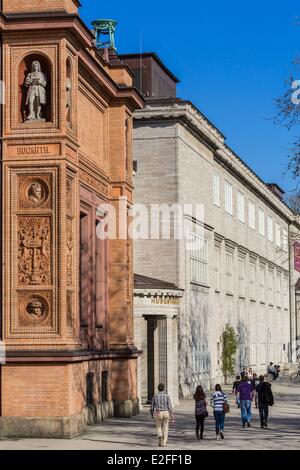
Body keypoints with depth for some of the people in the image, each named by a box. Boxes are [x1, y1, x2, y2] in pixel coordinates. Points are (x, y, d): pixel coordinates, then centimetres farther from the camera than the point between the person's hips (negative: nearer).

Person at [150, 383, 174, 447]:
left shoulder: (155, 396, 0)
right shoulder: (166, 395, -3)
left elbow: (152, 405, 5)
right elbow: (169, 406, -9)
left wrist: (152, 413, 20)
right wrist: (172, 415, -9)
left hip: (158, 413, 0)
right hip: (166, 413, 0)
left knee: (159, 427, 12)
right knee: (165, 428, 10)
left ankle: (160, 437, -18)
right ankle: (164, 443, 6)